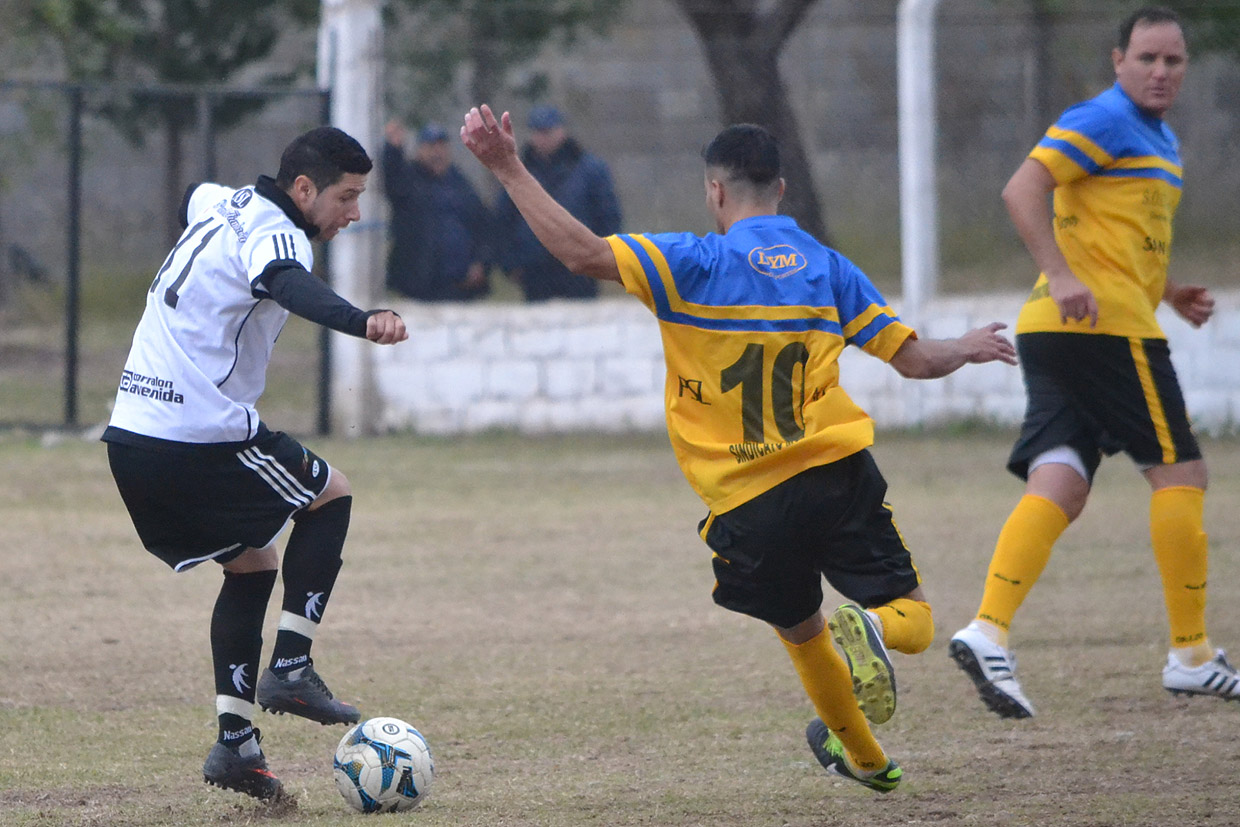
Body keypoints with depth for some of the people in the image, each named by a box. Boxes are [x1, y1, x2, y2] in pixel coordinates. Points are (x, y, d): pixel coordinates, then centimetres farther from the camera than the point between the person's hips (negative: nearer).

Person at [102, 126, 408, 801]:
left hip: (130, 436, 9)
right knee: (331, 496, 13)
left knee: (251, 564, 20)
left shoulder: (219, 206, 16)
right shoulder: (271, 233, -12)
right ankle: (290, 669, 3)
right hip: (202, 436, -9)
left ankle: (235, 740, 8)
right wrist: (362, 321, -56)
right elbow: (294, 288, -37)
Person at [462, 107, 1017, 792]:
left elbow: (582, 252, -17)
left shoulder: (697, 264, -7)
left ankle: (864, 757, 34)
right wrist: (969, 348, 30)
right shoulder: (826, 266, 5)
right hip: (840, 477, 1)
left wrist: (508, 169, -14)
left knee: (801, 633, 23)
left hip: (749, 505, -1)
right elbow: (915, 359, 8)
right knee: (911, 618, 9)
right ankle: (867, 628, -25)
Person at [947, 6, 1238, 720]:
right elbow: (1023, 190, -18)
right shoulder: (1104, 121, -8)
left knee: (1059, 487, -3)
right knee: (1180, 472, -1)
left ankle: (989, 631, -17)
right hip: (1107, 327, -9)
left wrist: (1170, 294, 21)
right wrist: (1062, 276, -26)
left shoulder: (1162, 142, 24)